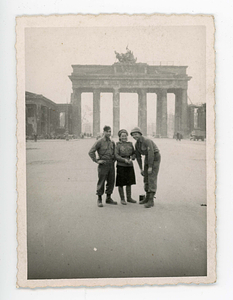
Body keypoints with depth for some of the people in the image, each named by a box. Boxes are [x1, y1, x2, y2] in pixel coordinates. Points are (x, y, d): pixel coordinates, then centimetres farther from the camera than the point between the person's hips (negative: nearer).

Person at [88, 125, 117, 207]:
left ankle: (108, 198, 21)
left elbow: (114, 152, 29)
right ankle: (99, 199, 8)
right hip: (103, 165, -6)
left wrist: (114, 159, 14)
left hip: (111, 164, 6)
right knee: (101, 182, -1)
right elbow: (91, 152, -11)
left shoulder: (112, 142, 11)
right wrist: (97, 161, -12)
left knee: (111, 181, 9)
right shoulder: (99, 142, -7)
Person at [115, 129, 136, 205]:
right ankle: (122, 199, 13)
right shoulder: (117, 145, -4)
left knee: (129, 183, 12)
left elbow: (134, 153, 8)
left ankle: (129, 198, 23)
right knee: (121, 183, 2)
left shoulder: (130, 144, 8)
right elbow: (116, 155, -11)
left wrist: (131, 158, -12)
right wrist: (124, 160, -21)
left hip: (130, 166, 4)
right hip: (121, 166, -4)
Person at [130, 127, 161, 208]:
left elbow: (151, 153, -29)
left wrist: (150, 167, -27)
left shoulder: (147, 141, -26)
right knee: (146, 178, 10)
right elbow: (138, 156, 8)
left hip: (155, 158, -9)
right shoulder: (137, 144, 3)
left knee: (152, 178, -13)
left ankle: (151, 201, -13)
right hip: (148, 159, 9)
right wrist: (141, 168, 5)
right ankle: (147, 198, 21)